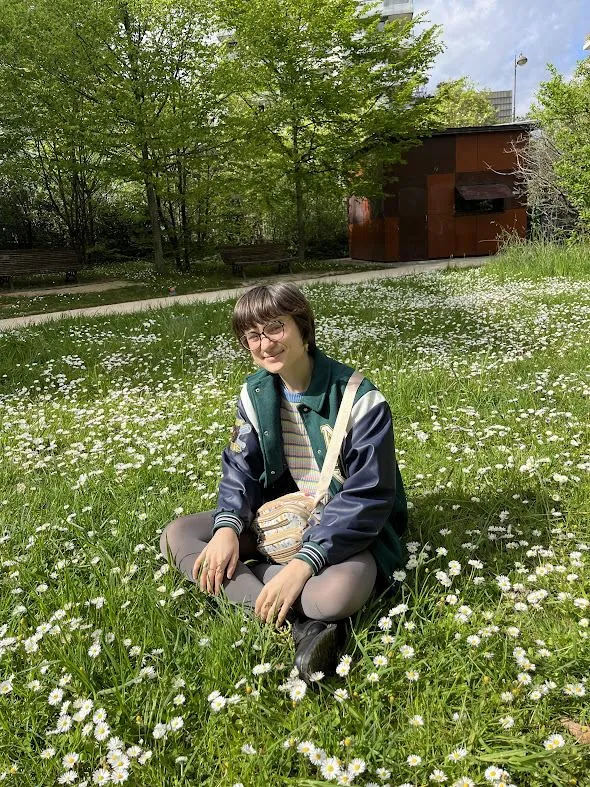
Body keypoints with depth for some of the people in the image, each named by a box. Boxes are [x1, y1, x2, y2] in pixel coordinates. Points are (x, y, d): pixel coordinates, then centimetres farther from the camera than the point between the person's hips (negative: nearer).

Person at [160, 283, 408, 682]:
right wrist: (227, 526, -21)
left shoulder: (360, 399, -21)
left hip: (348, 527, -6)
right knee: (176, 536, -11)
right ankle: (301, 621, -25)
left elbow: (367, 496, -23)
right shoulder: (254, 394, -2)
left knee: (338, 593, -40)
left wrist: (304, 562, -32)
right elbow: (240, 468, 1)